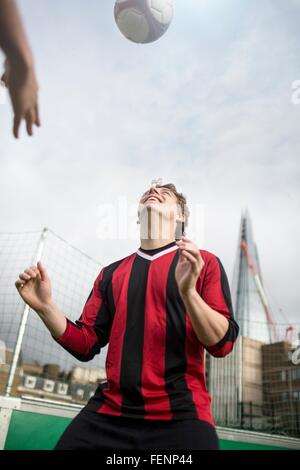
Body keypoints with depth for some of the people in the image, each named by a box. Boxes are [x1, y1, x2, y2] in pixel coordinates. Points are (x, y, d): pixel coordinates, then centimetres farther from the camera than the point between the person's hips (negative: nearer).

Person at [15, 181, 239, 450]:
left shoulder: (204, 263, 0)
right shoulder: (112, 273, 12)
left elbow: (222, 344, -8)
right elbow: (86, 345, 10)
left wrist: (188, 291, -25)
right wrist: (44, 306, -5)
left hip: (180, 415, -2)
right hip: (110, 413, 3)